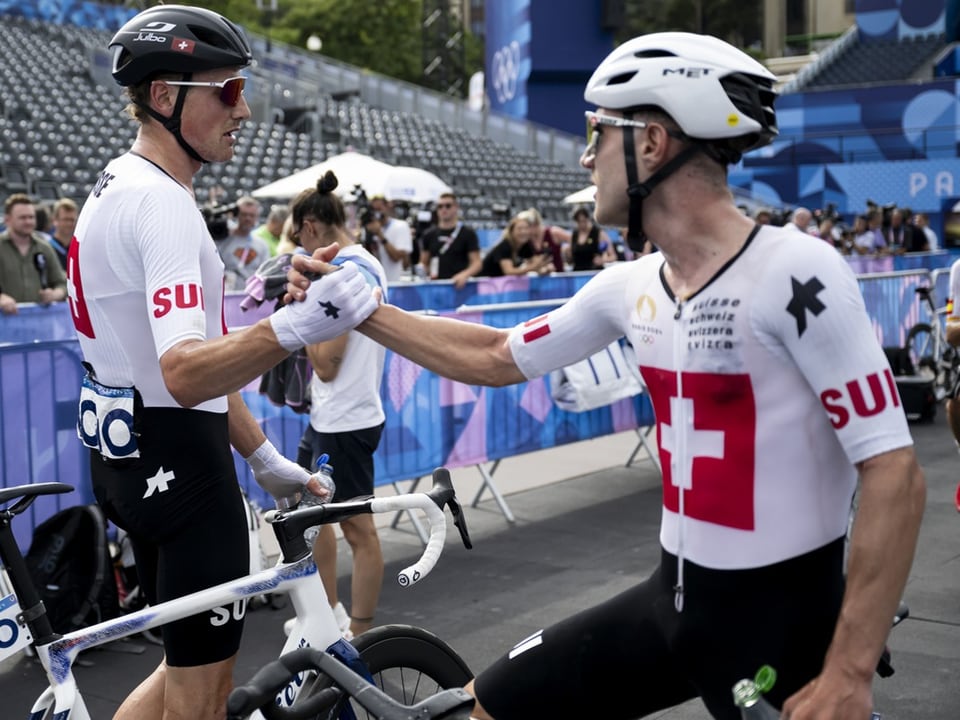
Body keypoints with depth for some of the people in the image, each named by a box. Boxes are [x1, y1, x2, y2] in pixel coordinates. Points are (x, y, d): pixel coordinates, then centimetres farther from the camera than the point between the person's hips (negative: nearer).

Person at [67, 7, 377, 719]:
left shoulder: (120, 187, 14)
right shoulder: (164, 203, -20)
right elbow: (185, 374, -34)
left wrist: (265, 458, 17)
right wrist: (296, 327, -50)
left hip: (127, 453, 10)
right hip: (175, 454, -10)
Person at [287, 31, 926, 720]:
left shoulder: (795, 273, -19)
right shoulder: (632, 286, 2)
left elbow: (895, 473, -20)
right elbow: (495, 357, 15)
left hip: (783, 622, -7)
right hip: (672, 597, 7)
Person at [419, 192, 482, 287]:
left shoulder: (468, 233, 0)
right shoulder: (430, 234, 11)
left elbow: (477, 262, -4)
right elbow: (424, 262, 19)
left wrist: (465, 274, -22)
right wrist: (428, 272, -1)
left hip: (459, 286, -3)